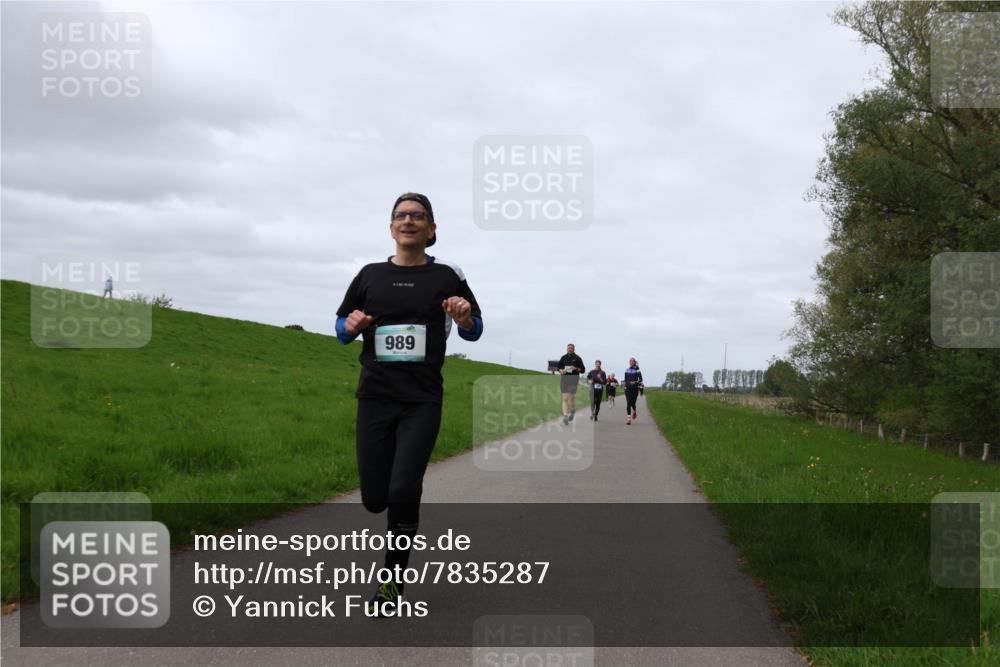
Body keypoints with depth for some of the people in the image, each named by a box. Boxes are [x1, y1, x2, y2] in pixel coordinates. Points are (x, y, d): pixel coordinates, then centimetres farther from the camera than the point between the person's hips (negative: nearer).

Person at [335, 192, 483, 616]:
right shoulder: (370, 276, 8)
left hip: (422, 402, -2)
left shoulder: (447, 276, 2)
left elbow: (473, 332, 10)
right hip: (375, 398, 2)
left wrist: (464, 319, -13)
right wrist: (351, 325, -8)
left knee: (402, 492, -16)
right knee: (375, 499, 2)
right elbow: (342, 330, 16)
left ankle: (393, 582, 1)